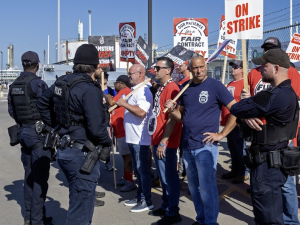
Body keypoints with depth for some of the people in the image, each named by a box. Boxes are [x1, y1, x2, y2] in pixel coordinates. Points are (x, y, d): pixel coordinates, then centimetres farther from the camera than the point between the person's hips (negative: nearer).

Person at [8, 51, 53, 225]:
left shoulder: (14, 85, 9)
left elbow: (11, 110, 14)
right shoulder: (37, 83, -15)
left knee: (29, 176, 15)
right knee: (40, 177, -3)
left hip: (23, 132, 8)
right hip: (39, 132, -8)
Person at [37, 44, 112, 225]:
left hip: (65, 149, 9)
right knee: (81, 210, 2)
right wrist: (108, 142, -6)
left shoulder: (63, 82, 7)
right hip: (83, 154, -9)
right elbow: (97, 128, -26)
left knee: (79, 202, 26)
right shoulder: (90, 89, -19)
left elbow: (42, 103, 22)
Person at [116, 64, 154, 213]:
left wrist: (124, 104, -26)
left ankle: (147, 201, 7)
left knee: (142, 170, -2)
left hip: (140, 139, -10)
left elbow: (141, 112, -31)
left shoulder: (143, 91, -17)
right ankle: (139, 197, 28)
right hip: (132, 138, 10)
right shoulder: (134, 90, 15)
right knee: (137, 169, 17)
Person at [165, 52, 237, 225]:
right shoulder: (185, 87, 9)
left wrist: (222, 134, -13)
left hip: (205, 146, -6)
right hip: (187, 146, 6)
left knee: (206, 187, -3)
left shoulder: (215, 86, -8)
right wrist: (172, 110, -7)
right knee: (194, 187, 15)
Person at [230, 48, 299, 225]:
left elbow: (236, 109, -21)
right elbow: (254, 106, 11)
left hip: (268, 164, -10)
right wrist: (248, 116, -12)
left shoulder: (275, 96, -24)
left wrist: (246, 113, 1)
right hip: (275, 160, 10)